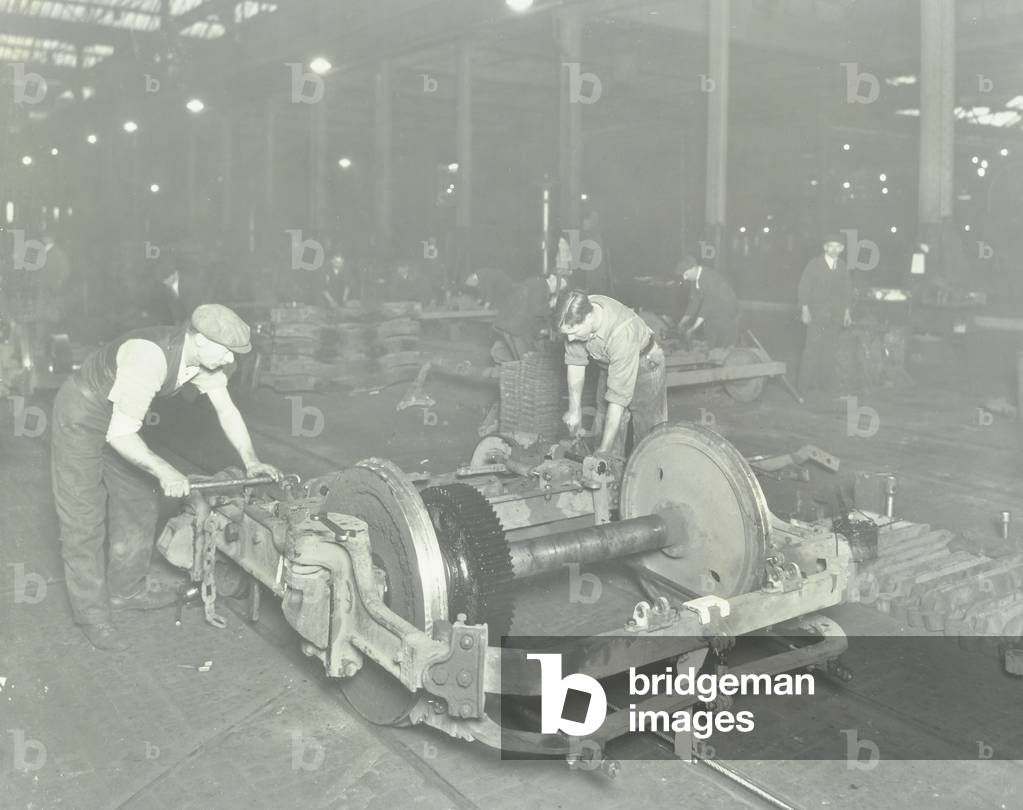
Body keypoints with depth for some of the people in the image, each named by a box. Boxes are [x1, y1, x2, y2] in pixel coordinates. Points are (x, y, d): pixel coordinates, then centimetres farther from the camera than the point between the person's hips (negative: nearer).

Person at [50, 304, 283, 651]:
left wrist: (251, 460, -13)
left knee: (138, 505, 14)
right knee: (84, 519, -2)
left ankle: (126, 588, 31)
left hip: (118, 420, 8)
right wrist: (164, 471, -41)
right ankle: (92, 615, 9)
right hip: (81, 417, -8)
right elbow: (120, 434, -37)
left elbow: (226, 408, -5)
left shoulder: (203, 354, -14)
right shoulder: (149, 357, -39)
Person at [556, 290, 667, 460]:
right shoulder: (576, 318, -24)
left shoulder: (622, 333, -41)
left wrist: (603, 451, -36)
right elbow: (575, 362, -8)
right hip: (610, 367, 6)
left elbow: (619, 396, -39)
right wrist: (575, 409, -10)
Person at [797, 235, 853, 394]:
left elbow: (847, 290, 16)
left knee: (830, 350, 2)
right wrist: (805, 309, -8)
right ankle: (806, 384, -3)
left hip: (835, 316, 3)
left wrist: (847, 311, 11)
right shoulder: (814, 264, 1)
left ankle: (824, 383, 10)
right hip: (816, 314, -3)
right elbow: (804, 287, -1)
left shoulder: (843, 268, 11)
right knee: (812, 348, -8)